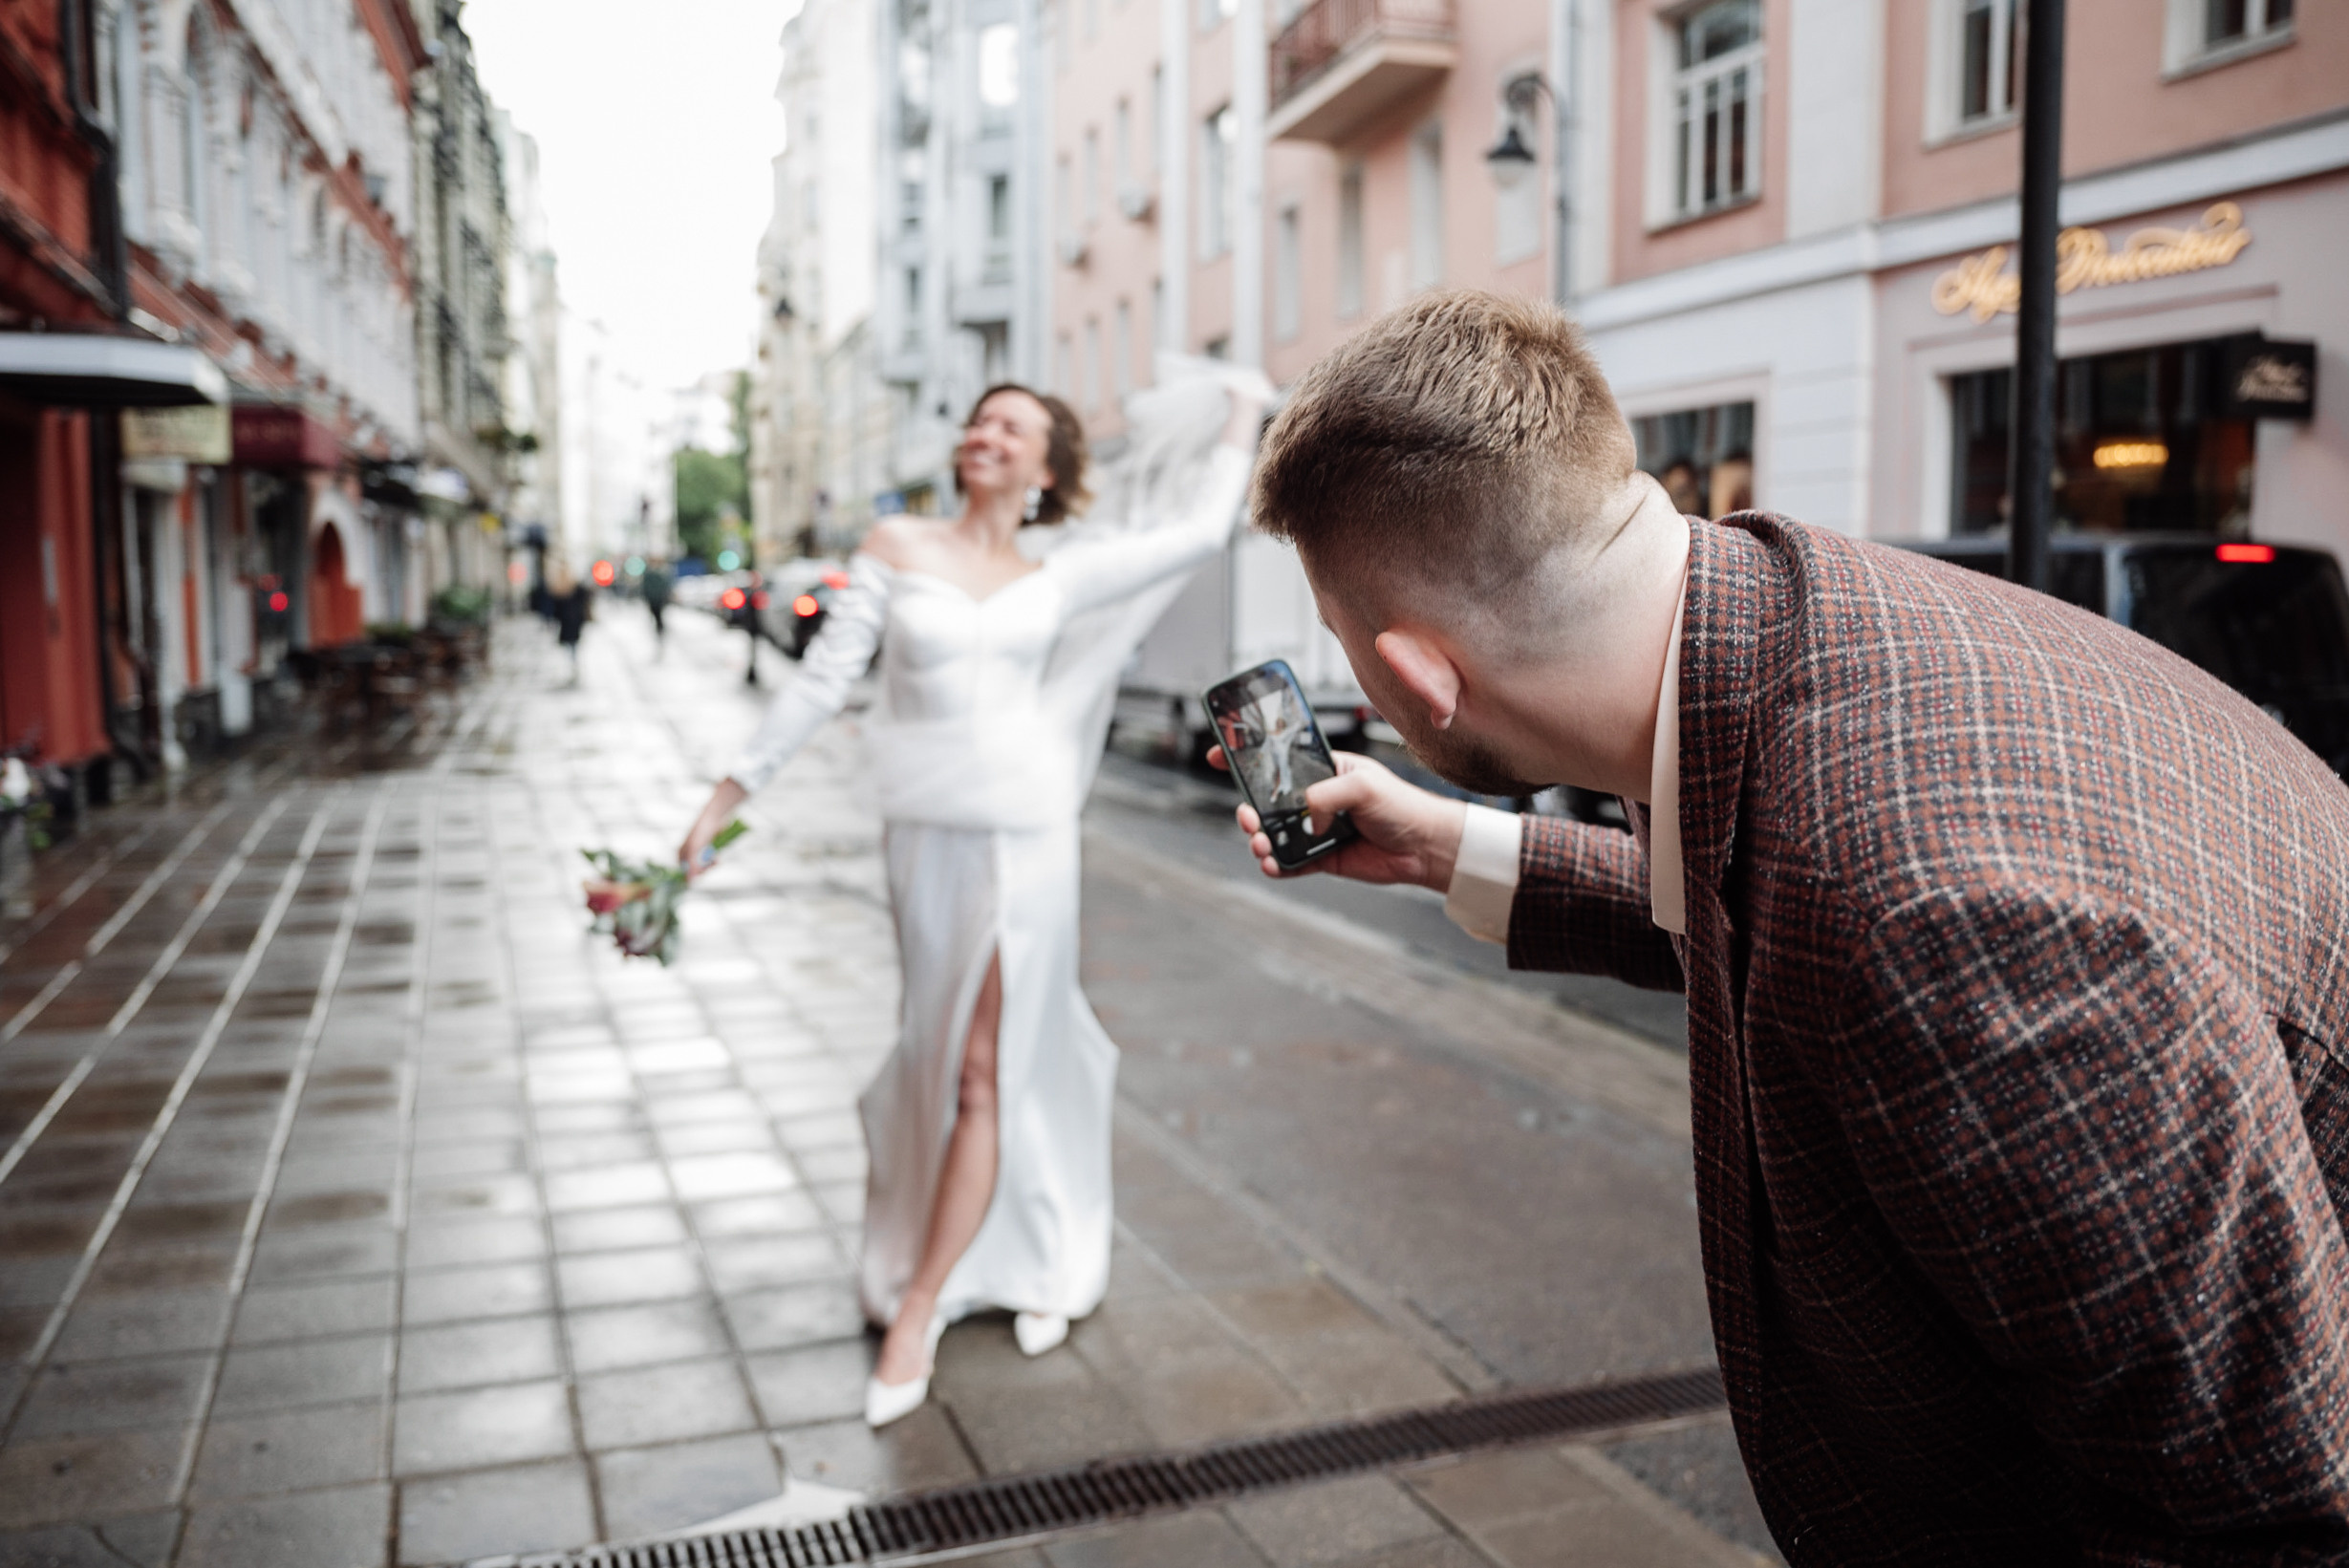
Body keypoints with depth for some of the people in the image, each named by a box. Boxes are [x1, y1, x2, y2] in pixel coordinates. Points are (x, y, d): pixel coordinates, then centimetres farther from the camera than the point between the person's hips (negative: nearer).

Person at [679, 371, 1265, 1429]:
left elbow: (1196, 532, 12)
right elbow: (823, 678, 3)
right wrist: (731, 791, 1)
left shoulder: (1057, 579, 6)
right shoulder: (897, 547, 4)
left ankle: (916, 1308, 8)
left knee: (985, 1074, -3)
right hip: (926, 837, 1)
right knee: (944, 1059, 11)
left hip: (1025, 838, -1)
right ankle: (1045, 1256, 34)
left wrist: (1235, 433, 24)